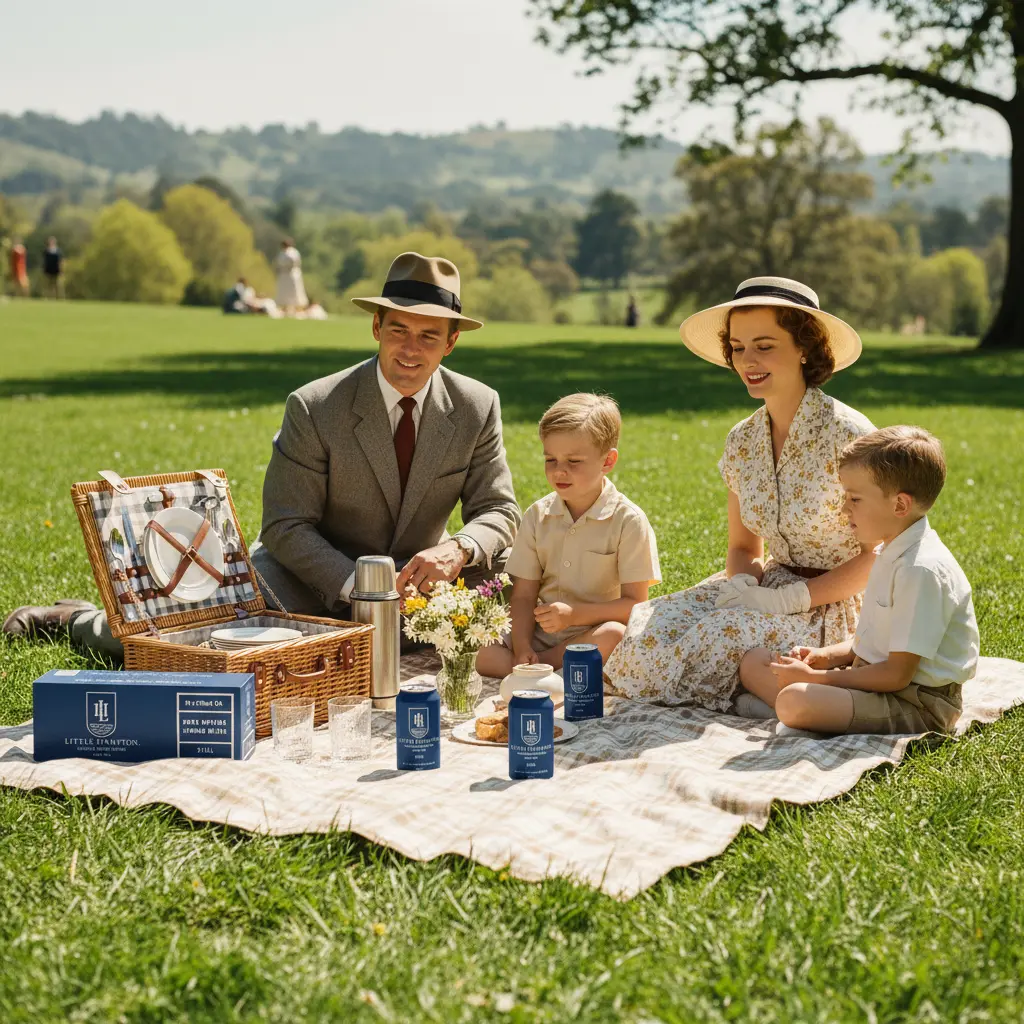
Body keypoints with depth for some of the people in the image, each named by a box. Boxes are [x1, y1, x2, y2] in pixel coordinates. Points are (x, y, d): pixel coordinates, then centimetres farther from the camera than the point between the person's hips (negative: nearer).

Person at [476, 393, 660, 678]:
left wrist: (575, 614, -21)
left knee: (614, 636, -37)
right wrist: (521, 648, -15)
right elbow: (523, 595, 3)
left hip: (592, 634, -2)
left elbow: (635, 603, -8)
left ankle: (539, 665, -18)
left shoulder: (628, 520, -5)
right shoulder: (537, 516, 6)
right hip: (541, 632, 2)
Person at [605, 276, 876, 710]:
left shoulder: (845, 434, -14)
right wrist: (745, 581, -9)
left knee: (717, 639, -30)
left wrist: (789, 599, -19)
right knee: (649, 632, -17)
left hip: (835, 607, -6)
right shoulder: (742, 442, 5)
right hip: (772, 588, 6)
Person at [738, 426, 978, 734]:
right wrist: (826, 656, 1)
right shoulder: (893, 553, 11)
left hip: (920, 705, -10)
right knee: (754, 662, 6)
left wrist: (814, 677, -16)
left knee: (794, 701, -34)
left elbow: (898, 674, -22)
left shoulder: (923, 569, -22)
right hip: (878, 680, 10)